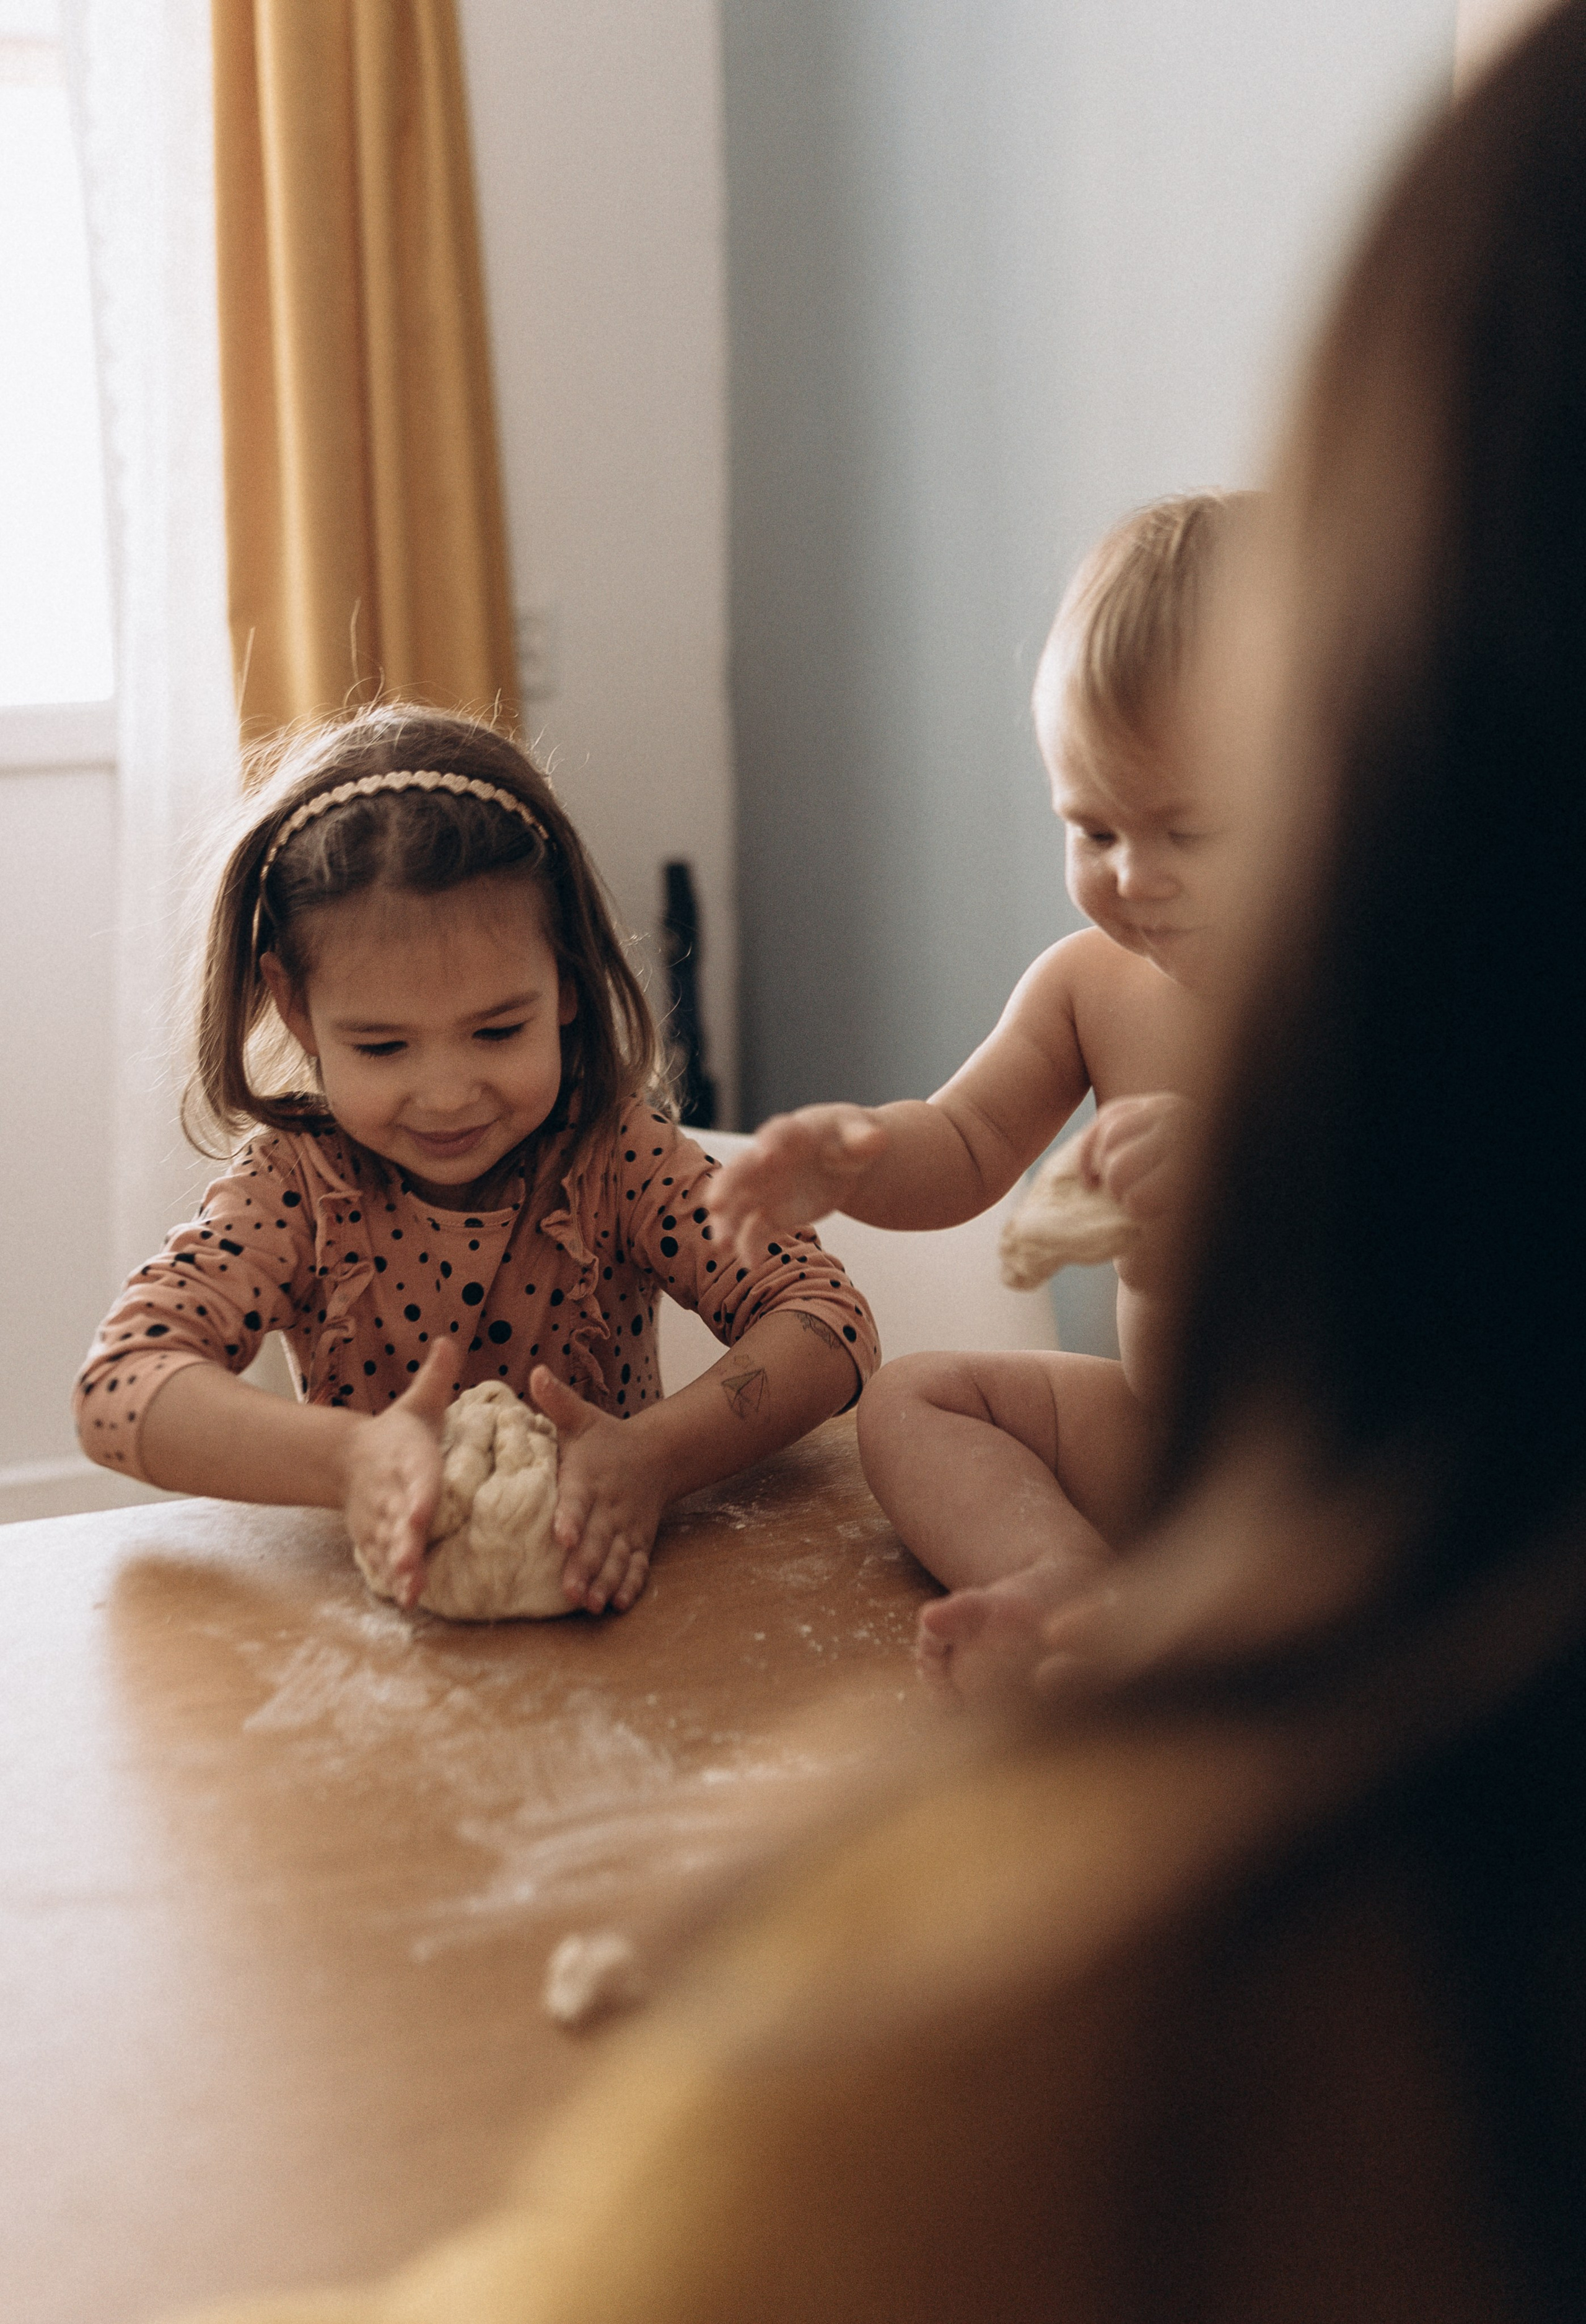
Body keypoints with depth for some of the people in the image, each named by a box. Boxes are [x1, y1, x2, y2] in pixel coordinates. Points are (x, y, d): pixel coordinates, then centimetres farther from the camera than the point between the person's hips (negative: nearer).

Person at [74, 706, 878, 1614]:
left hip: (597, 1614, 1)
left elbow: (829, 1319, -17)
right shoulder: (297, 1187, -9)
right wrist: (349, 1457, -41)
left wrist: (658, 1453, -37)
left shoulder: (617, 1154, -9)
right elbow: (122, 1384, -22)